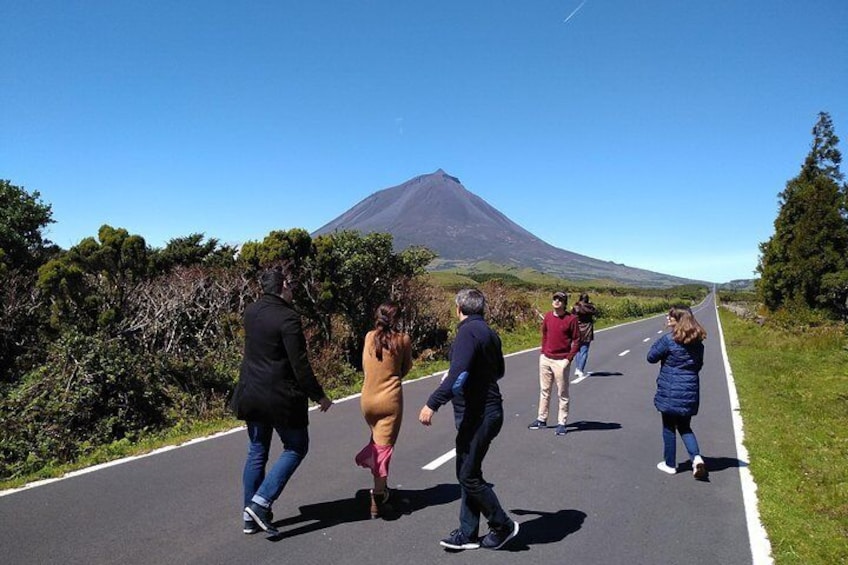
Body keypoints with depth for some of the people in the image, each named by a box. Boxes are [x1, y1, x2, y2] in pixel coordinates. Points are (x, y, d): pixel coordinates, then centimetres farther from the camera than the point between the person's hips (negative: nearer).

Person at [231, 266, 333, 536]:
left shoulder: (250, 312, 3)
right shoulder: (288, 318, -19)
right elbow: (300, 366, -19)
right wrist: (319, 396, -8)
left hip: (251, 394, 8)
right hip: (280, 397, -7)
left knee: (256, 452, 17)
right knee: (296, 447, 10)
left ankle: (250, 516, 24)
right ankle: (261, 502, 0)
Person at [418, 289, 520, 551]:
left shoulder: (468, 332, -17)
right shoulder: (489, 333, 13)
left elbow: (458, 374, -29)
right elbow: (498, 371, 25)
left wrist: (432, 403, -30)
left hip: (478, 416, -10)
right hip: (485, 412, 10)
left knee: (468, 476, 1)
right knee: (467, 474, 15)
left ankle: (503, 525, 16)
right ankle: (468, 534, 23)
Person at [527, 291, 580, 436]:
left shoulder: (571, 319, -9)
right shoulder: (548, 316, 5)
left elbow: (576, 340, -7)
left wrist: (568, 359, -11)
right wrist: (542, 353, 10)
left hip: (560, 361, -5)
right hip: (545, 359, 5)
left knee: (562, 394, 4)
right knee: (544, 391, 13)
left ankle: (561, 423, 11)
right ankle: (542, 419, 24)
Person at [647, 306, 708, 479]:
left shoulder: (669, 340, -16)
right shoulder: (698, 343, 4)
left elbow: (651, 357, -7)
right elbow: (698, 365, 15)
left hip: (670, 392, -5)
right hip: (690, 392, 5)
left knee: (669, 428, 10)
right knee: (685, 427, 18)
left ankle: (670, 464, 19)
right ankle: (696, 457, -2)